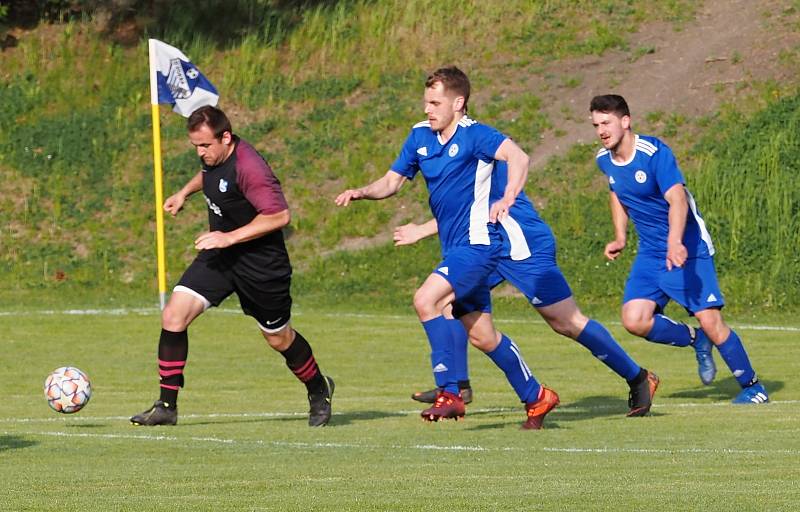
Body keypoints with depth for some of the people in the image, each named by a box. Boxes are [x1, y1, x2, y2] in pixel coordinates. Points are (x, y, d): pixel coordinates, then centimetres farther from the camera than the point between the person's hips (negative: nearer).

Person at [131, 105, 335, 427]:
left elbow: (279, 216, -28)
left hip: (260, 264, -7)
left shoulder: (247, 168, -27)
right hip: (219, 256, 7)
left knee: (279, 339, 11)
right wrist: (185, 192, 18)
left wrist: (231, 237, -27)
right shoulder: (214, 157, -1)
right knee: (173, 316, -11)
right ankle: (167, 406, -4)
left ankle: (319, 391, 40)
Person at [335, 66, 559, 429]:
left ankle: (449, 394, -19)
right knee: (482, 336, 13)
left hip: (476, 243, -9)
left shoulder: (473, 135, -13)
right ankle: (536, 398, 28)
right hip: (454, 248, 9)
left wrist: (507, 200, -43)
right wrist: (360, 192, -5)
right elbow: (391, 182, 15)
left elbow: (518, 157, -28)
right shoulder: (420, 137, 10)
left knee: (426, 300, -24)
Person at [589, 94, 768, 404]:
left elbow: (677, 200, -33)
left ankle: (752, 387, 6)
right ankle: (697, 341, 13)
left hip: (687, 248, -6)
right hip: (650, 253, 6)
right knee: (634, 320, -13)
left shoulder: (655, 153, -21)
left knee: (710, 321, -12)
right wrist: (620, 238, 14)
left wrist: (675, 242, -49)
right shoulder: (604, 159, 2)